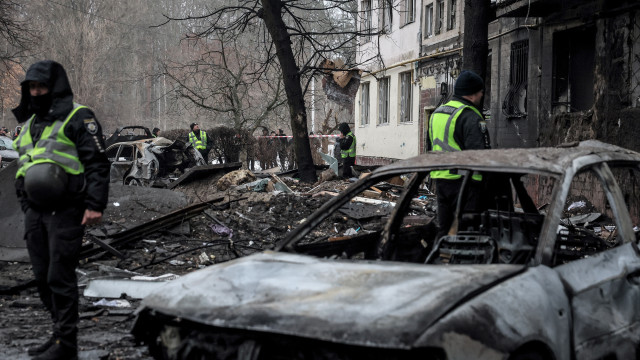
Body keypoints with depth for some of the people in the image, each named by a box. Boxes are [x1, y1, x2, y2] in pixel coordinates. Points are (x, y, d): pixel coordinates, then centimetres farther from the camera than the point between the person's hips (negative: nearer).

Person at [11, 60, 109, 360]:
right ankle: (60, 333, 24)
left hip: (65, 211, -8)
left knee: (60, 278, -7)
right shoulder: (30, 123, 20)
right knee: (42, 277, 11)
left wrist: (95, 205, -18)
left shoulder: (78, 118, -5)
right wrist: (26, 206, 22)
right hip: (34, 212, 8)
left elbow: (97, 163, -11)